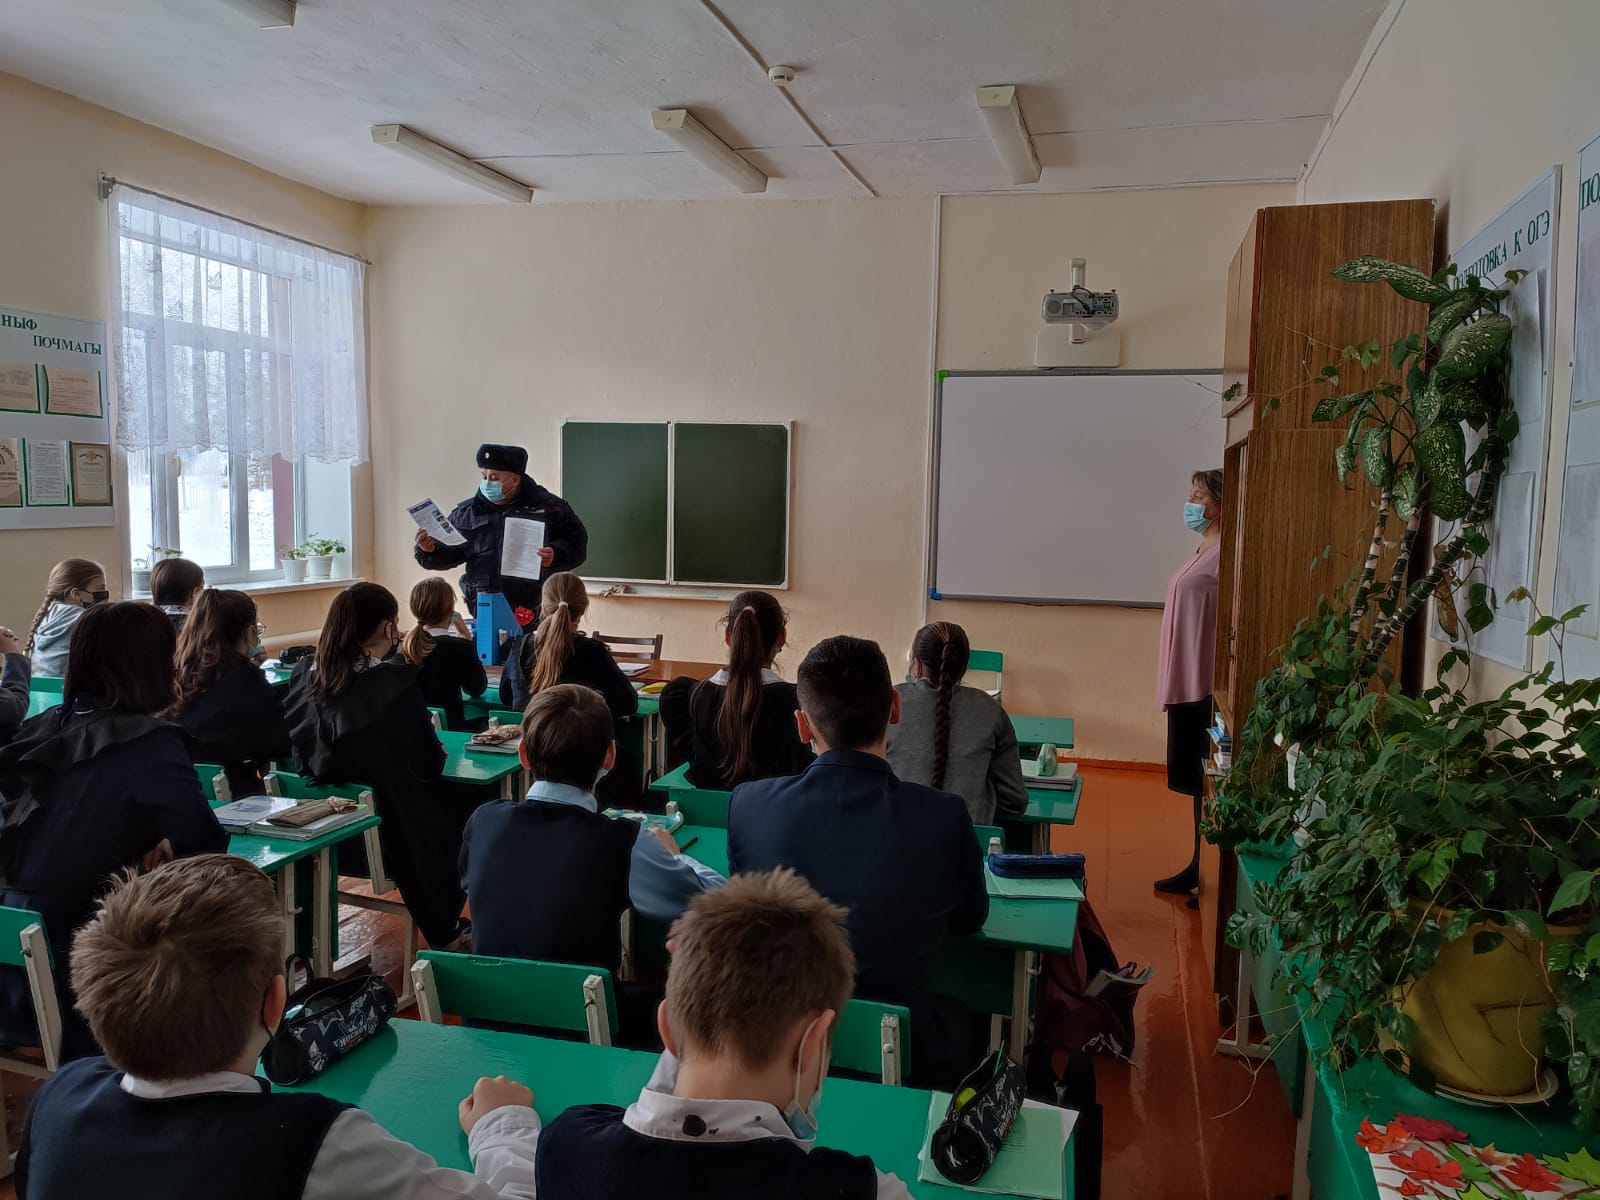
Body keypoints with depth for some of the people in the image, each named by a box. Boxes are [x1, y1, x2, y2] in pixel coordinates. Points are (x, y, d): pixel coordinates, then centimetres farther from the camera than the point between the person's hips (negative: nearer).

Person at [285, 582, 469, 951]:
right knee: (454, 812, 25)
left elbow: (294, 745, 8)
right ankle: (444, 934, 36)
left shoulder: (304, 673, -4)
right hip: (389, 833, -6)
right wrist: (438, 752, 6)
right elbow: (427, 764, -16)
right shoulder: (395, 681, -21)